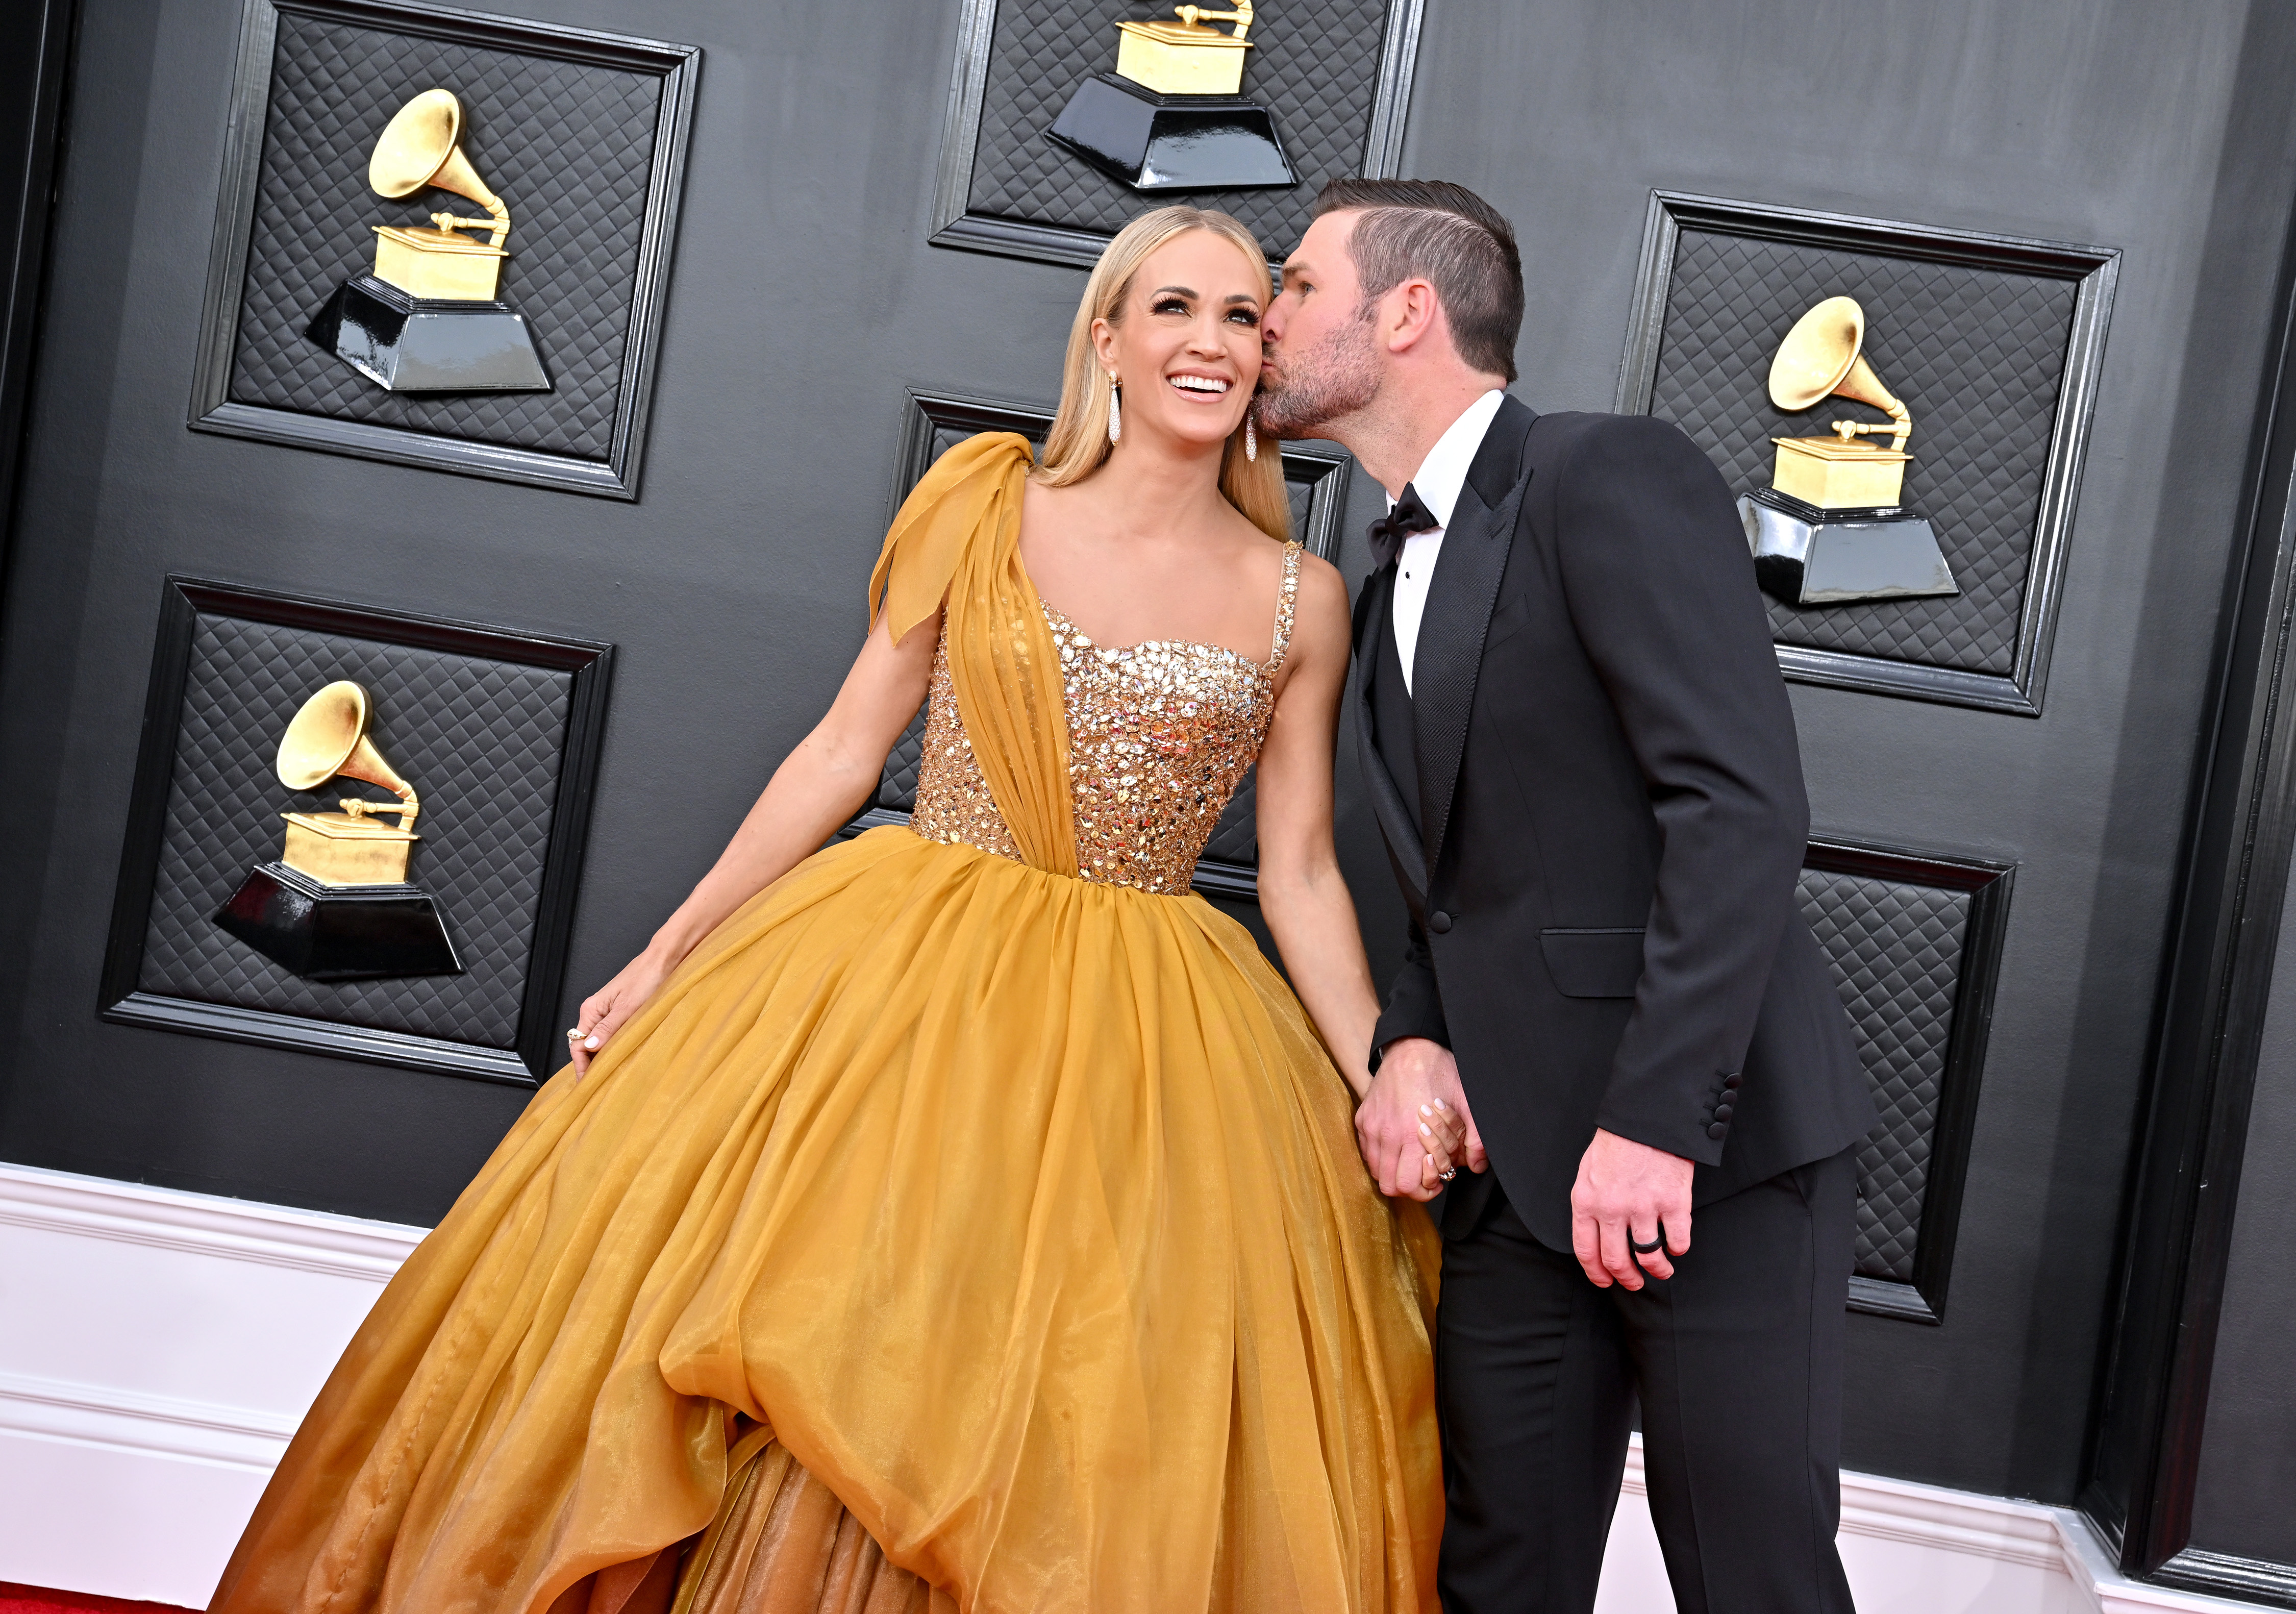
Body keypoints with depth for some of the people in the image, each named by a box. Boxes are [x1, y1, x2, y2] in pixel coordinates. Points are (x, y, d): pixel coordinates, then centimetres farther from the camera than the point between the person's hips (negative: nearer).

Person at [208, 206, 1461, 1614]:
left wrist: (1384, 1079, -6)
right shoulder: (986, 507, 2)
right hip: (907, 973, 0)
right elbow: (845, 751, 4)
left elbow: (1300, 874, 5)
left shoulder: (1302, 602, 3)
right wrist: (672, 953, 3)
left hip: (1146, 1051, 1)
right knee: (805, 1326, -1)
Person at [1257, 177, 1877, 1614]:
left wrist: (1656, 1118, -22)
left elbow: (1744, 803, -18)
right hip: (1513, 1158, 7)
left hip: (1714, 1135, -7)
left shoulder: (1614, 477, -8)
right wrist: (1411, 1040, 0)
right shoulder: (1393, 584, 19)